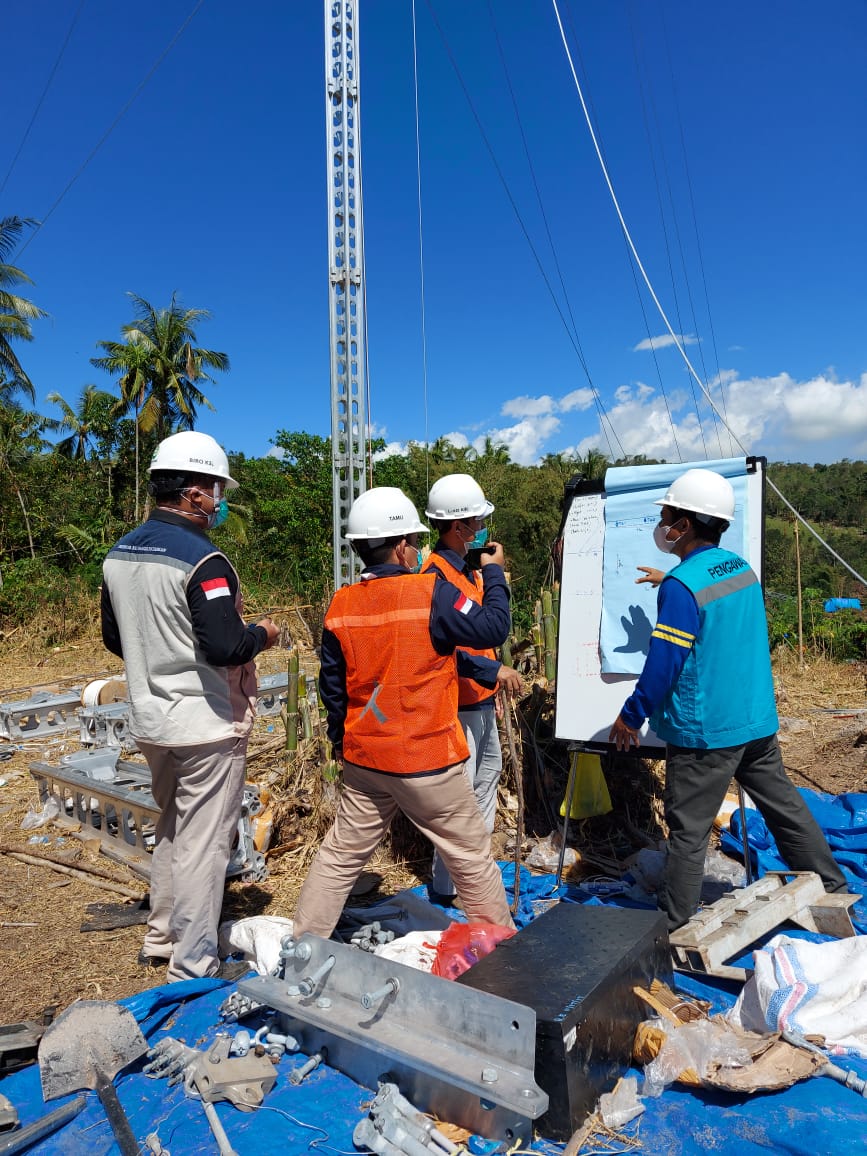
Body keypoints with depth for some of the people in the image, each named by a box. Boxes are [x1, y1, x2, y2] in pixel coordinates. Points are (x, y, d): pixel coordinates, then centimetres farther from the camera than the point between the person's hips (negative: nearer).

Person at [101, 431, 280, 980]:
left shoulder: (119, 553, 4)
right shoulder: (202, 559, -22)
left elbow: (115, 639, 13)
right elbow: (227, 648, -28)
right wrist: (263, 634, -8)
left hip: (151, 721, 8)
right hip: (206, 725, -8)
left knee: (172, 829, 24)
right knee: (203, 843, 5)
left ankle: (161, 938, 39)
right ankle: (193, 965, 19)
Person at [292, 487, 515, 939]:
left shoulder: (340, 606, -2)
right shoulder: (432, 593, -18)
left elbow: (332, 686, 7)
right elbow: (492, 628, -9)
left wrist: (340, 740, 21)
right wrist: (494, 574, 6)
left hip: (363, 758, 5)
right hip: (427, 761, -4)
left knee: (340, 855, 18)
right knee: (472, 855, 14)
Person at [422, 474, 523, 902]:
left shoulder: (467, 569, 11)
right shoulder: (435, 574, -20)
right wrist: (494, 670, -26)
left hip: (481, 699, 10)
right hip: (457, 703, -10)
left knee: (489, 771, 22)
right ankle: (447, 889, 12)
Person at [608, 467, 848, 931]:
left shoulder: (682, 586, -21)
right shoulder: (742, 568, 4)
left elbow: (663, 664, -22)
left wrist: (630, 717, -10)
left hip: (705, 734, -8)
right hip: (757, 722, 8)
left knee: (687, 830, 3)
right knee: (783, 804, 21)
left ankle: (674, 927, 15)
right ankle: (832, 889, 36)